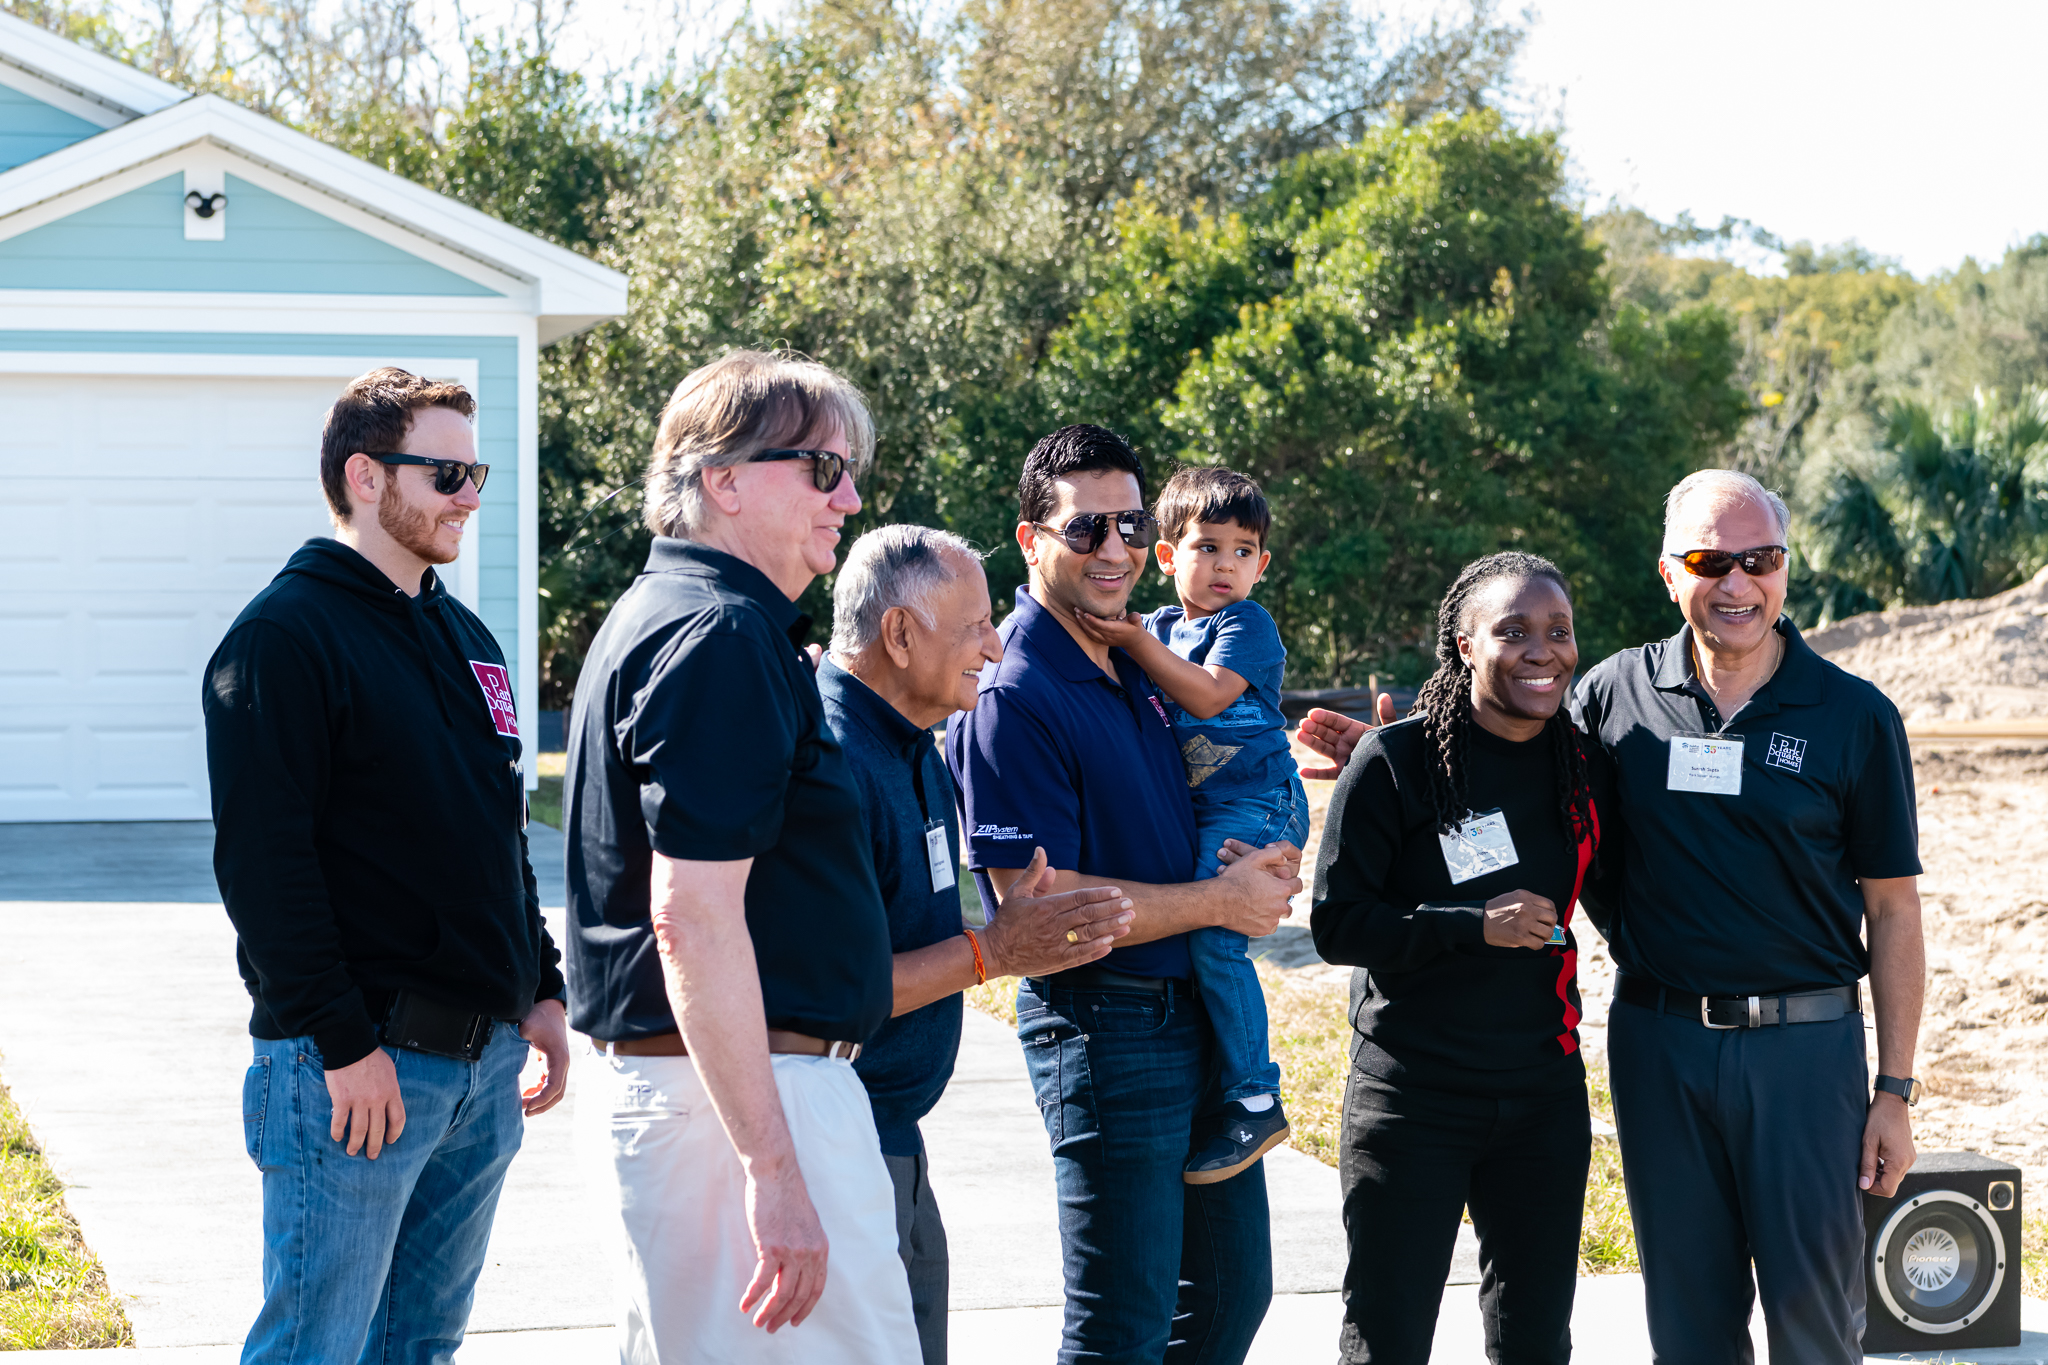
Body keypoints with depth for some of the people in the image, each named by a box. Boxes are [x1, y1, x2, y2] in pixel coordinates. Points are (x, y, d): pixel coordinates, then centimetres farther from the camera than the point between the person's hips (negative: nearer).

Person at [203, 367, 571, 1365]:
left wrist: (540, 991, 16)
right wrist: (343, 1043, -19)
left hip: (484, 1058, 8)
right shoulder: (285, 636, -10)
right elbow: (262, 861, -16)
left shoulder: (464, 637, 17)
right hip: (356, 1066, -8)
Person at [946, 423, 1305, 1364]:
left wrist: (1259, 866, 7)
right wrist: (1221, 901, -13)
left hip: (1199, 1013, 9)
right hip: (1103, 1028, -9)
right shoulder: (1012, 697, -16)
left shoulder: (1134, 668, 11)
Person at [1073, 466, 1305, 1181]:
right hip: (1189, 813, 8)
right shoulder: (1160, 628, 17)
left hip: (1253, 806, -8)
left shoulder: (1247, 624, -3)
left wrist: (1136, 643, -18)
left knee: (1212, 935, -21)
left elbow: (1208, 695, -17)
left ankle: (1254, 1101, -16)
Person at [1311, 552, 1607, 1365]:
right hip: (1410, 1097, -5)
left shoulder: (1583, 766, 6)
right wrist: (1473, 926, -19)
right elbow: (1336, 923, -11)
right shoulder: (1397, 761, -8)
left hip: (1545, 1096, 5)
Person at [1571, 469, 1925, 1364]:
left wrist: (1895, 1089, -3)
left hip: (1806, 1045, -2)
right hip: (1658, 1044, 2)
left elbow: (1892, 910, 1)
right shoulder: (1615, 696, 2)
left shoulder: (1854, 717, -2)